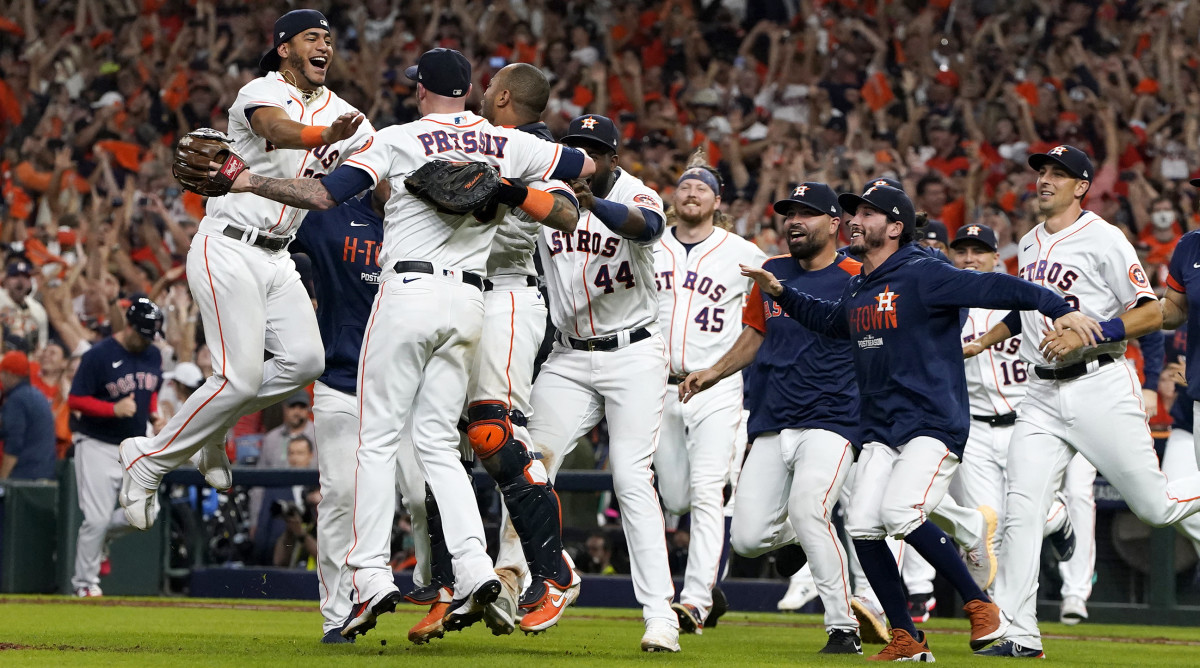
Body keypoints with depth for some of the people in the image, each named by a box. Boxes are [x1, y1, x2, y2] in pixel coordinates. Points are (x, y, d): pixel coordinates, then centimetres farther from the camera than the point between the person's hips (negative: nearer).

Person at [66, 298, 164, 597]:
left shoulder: (153, 355, 6)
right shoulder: (98, 356, -15)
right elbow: (75, 400, -13)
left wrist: (153, 413, 2)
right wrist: (114, 409, -25)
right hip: (98, 446, -6)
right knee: (97, 518, -9)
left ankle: (99, 538, 26)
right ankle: (85, 583, 5)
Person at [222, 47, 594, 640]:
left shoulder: (399, 140, -2)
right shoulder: (506, 144, 10)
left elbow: (324, 195, -10)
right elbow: (586, 167, 23)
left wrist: (251, 183, 0)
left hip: (410, 292, -4)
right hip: (469, 303, 4)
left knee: (378, 437, 0)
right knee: (438, 442, 9)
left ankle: (372, 576, -8)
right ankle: (474, 571, -7)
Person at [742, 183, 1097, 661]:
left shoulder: (922, 276, -10)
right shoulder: (856, 290, 15)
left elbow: (995, 289, -18)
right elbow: (829, 322, 39)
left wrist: (1060, 309, -28)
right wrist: (780, 293, 31)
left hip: (934, 423, -8)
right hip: (880, 432, 8)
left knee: (901, 512, -25)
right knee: (862, 525, -5)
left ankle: (981, 607, -11)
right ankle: (907, 640, 5)